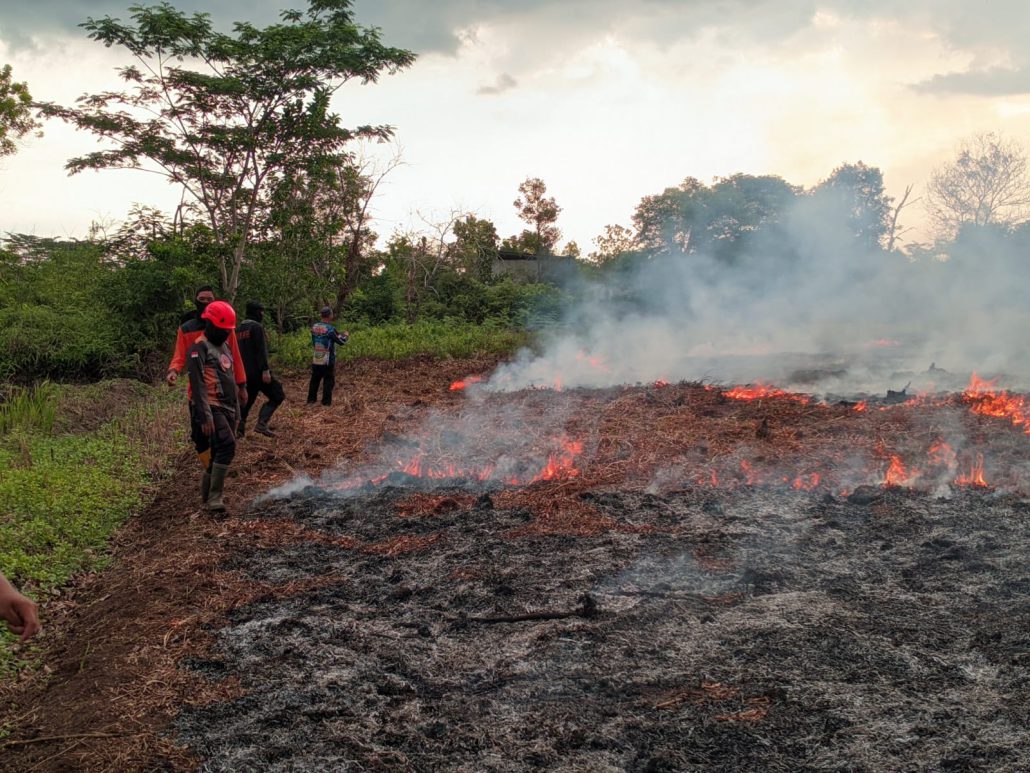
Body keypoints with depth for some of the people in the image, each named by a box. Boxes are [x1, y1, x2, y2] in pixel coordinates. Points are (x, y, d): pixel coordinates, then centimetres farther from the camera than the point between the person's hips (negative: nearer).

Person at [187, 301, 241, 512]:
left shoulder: (225, 346, 18)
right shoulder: (199, 348, -10)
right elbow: (197, 384, -17)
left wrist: (236, 409, 24)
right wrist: (204, 416, -22)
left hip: (227, 407, 9)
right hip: (212, 408, -9)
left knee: (219, 451, 9)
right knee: (227, 446, -21)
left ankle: (208, 493, 21)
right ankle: (214, 496, -18)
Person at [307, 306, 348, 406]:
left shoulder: (314, 327, 1)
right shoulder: (330, 329, -17)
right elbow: (341, 341, -10)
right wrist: (346, 335, 14)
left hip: (315, 360, 5)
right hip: (328, 361, -5)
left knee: (314, 380, 16)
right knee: (328, 381, 5)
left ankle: (311, 400, 21)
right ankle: (326, 402, 7)